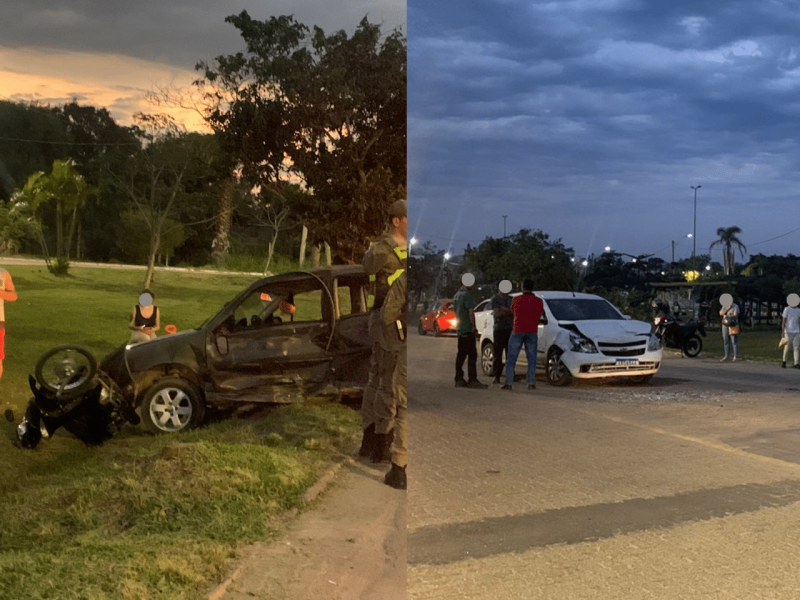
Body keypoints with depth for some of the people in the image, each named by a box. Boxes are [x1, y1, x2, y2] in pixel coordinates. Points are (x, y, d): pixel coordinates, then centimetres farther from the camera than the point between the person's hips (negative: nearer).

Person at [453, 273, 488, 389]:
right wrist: (473, 326, -12)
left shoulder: (456, 295, 17)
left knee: (461, 354, 11)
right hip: (467, 330, -9)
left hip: (459, 329, 9)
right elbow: (471, 312, -17)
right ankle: (472, 380, -12)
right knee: (472, 354, -9)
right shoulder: (467, 295, -13)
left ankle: (459, 379, 12)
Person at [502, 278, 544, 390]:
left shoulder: (516, 300, 0)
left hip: (517, 332, -1)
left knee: (511, 359, 2)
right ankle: (531, 383, 2)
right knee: (532, 359, 6)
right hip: (532, 333, 1)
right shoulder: (538, 301, 2)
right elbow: (539, 316, 9)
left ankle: (508, 383, -2)